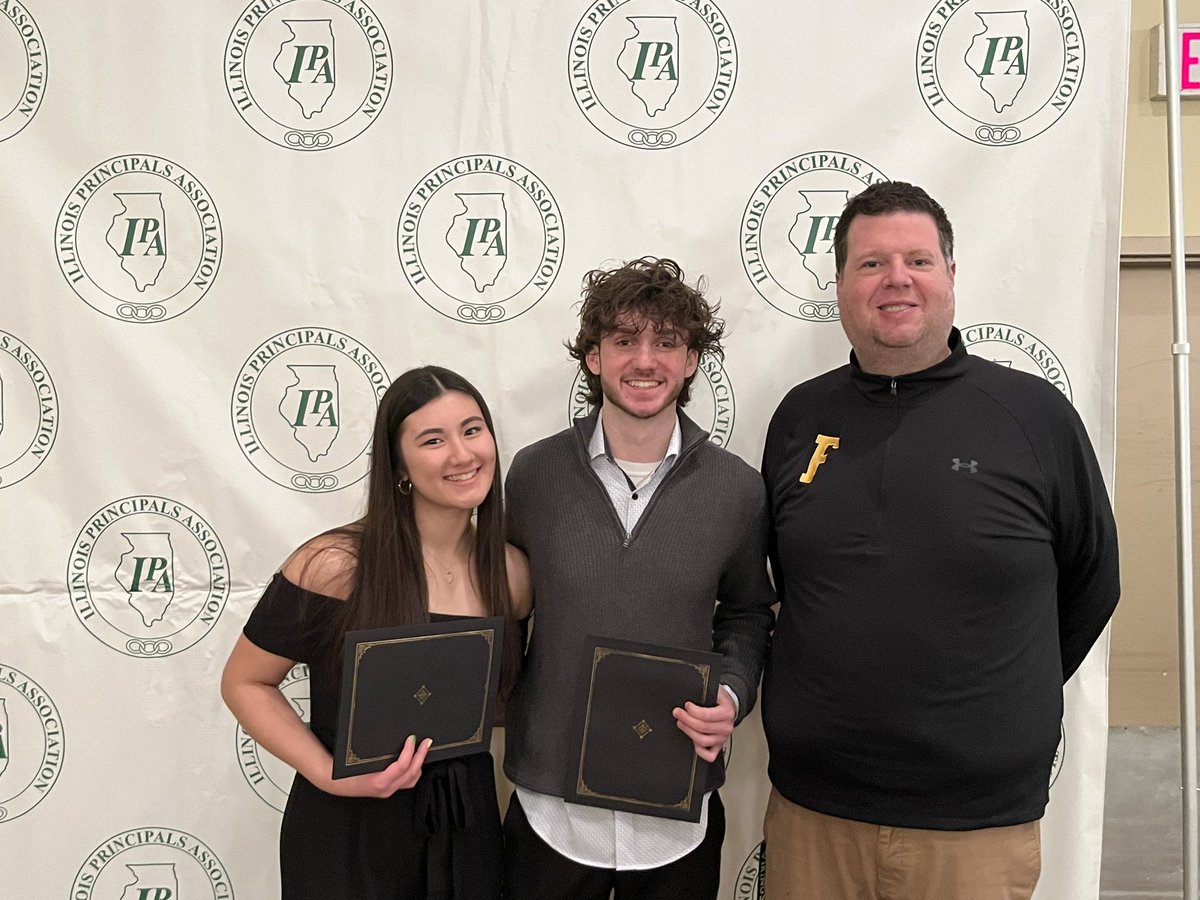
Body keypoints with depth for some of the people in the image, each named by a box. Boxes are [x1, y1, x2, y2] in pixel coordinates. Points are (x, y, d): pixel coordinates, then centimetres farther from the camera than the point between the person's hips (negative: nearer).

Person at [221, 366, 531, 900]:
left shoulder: (510, 573, -4)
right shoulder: (334, 565, -16)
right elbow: (245, 683, -7)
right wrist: (329, 774, -18)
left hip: (468, 823, 4)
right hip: (347, 832, -4)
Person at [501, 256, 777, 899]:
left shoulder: (738, 488, -5)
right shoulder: (534, 473, -5)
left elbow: (746, 613, 8)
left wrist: (732, 693, -8)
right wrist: (501, 707, -1)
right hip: (549, 805, 0)